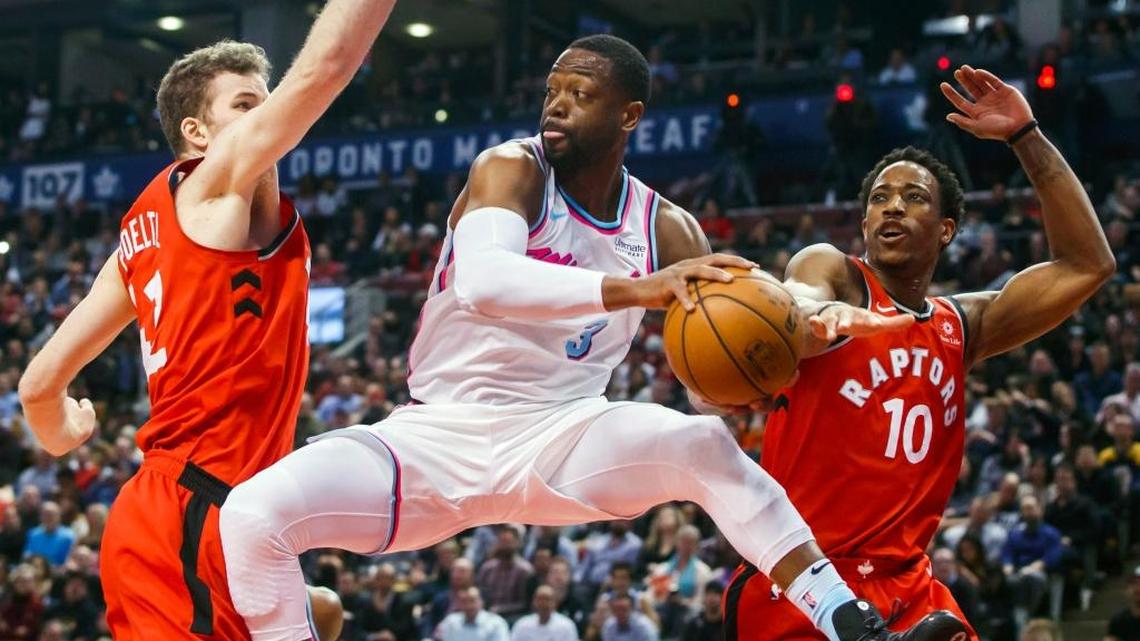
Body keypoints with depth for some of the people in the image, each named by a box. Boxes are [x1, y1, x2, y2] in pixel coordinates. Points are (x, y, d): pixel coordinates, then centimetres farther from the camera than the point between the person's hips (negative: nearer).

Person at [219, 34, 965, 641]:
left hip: (558, 437, 2)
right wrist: (633, 290, -48)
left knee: (705, 445, -27)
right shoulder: (512, 169, -14)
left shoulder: (667, 229, 0)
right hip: (440, 433, -2)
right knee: (254, 515, -25)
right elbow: (482, 280, -36)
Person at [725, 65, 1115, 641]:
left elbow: (1087, 265, 12)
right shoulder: (831, 272, 2)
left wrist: (1026, 136, 8)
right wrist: (820, 315, -48)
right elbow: (792, 312, -23)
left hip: (905, 587, 6)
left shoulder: (960, 326, 16)